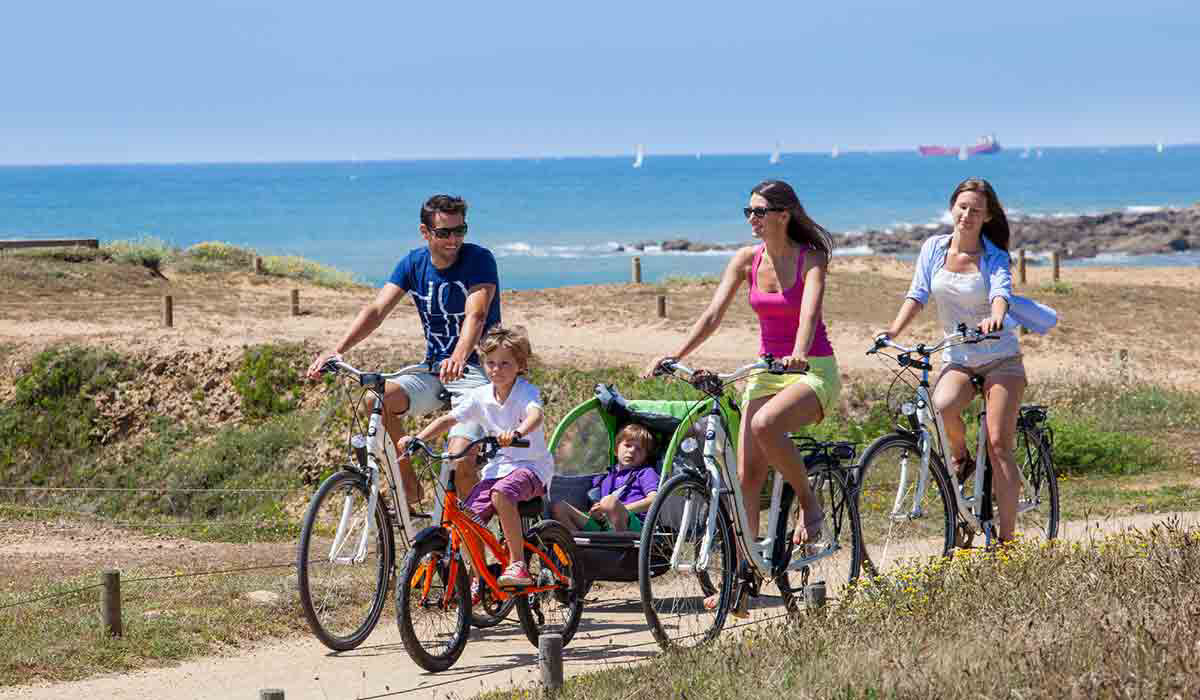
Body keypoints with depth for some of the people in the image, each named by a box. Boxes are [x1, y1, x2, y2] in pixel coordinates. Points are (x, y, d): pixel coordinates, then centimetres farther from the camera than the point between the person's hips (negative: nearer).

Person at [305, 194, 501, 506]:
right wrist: (337, 349, -24)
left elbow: (475, 315, -28)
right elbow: (376, 309, -8)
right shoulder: (414, 263, 2)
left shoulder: (479, 259, -12)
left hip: (475, 372, -5)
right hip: (432, 371, 5)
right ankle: (408, 481, -6)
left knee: (461, 462, -23)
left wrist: (459, 358, -48)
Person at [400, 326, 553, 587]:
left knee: (501, 493, -37)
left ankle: (517, 563, -29)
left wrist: (517, 433, -57)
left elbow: (535, 415, -35)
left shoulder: (526, 392, -13)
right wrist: (417, 438, -14)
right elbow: (449, 419, 2)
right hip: (496, 469, 6)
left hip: (531, 466, -6)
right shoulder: (480, 396, 3)